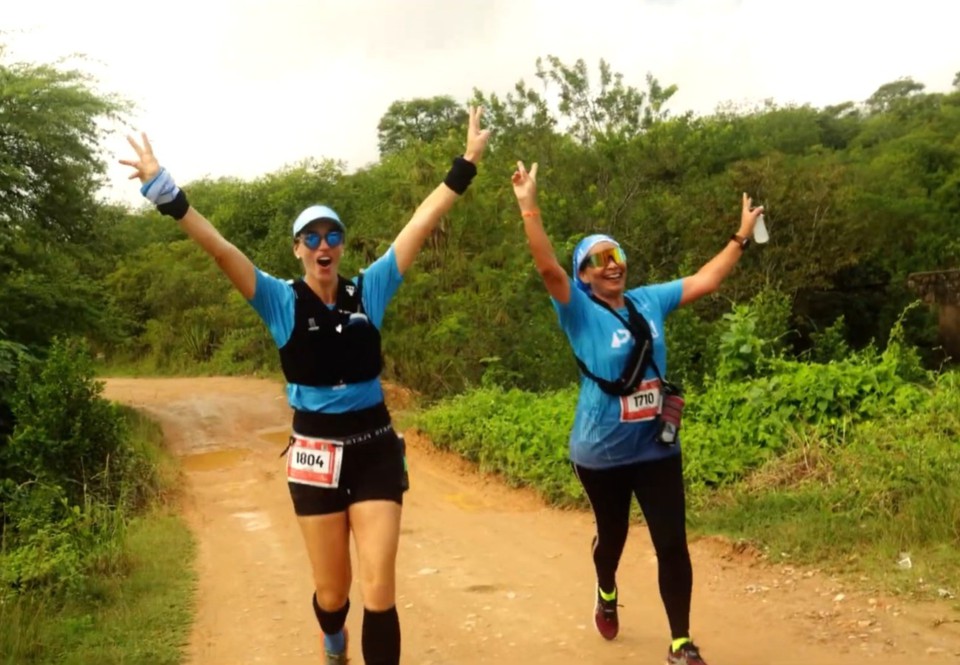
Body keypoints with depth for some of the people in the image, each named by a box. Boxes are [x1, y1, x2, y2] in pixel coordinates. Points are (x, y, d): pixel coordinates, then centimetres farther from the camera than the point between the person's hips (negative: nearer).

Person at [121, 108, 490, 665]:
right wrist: (162, 187, -21)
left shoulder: (370, 290, -2)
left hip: (376, 449, 0)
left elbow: (422, 224, -4)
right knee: (332, 591, 13)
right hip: (316, 455, 0)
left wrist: (467, 162, -6)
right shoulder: (283, 301, -5)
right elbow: (219, 247, -14)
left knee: (380, 590, -4)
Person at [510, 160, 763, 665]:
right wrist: (529, 207, -34)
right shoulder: (580, 312, -10)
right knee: (612, 535, 19)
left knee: (673, 544, -1)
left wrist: (742, 236, 14)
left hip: (657, 448, 3)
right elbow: (548, 268, -26)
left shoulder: (648, 301, 2)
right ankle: (606, 595, 51)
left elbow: (705, 280, 11)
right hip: (602, 453, -2)